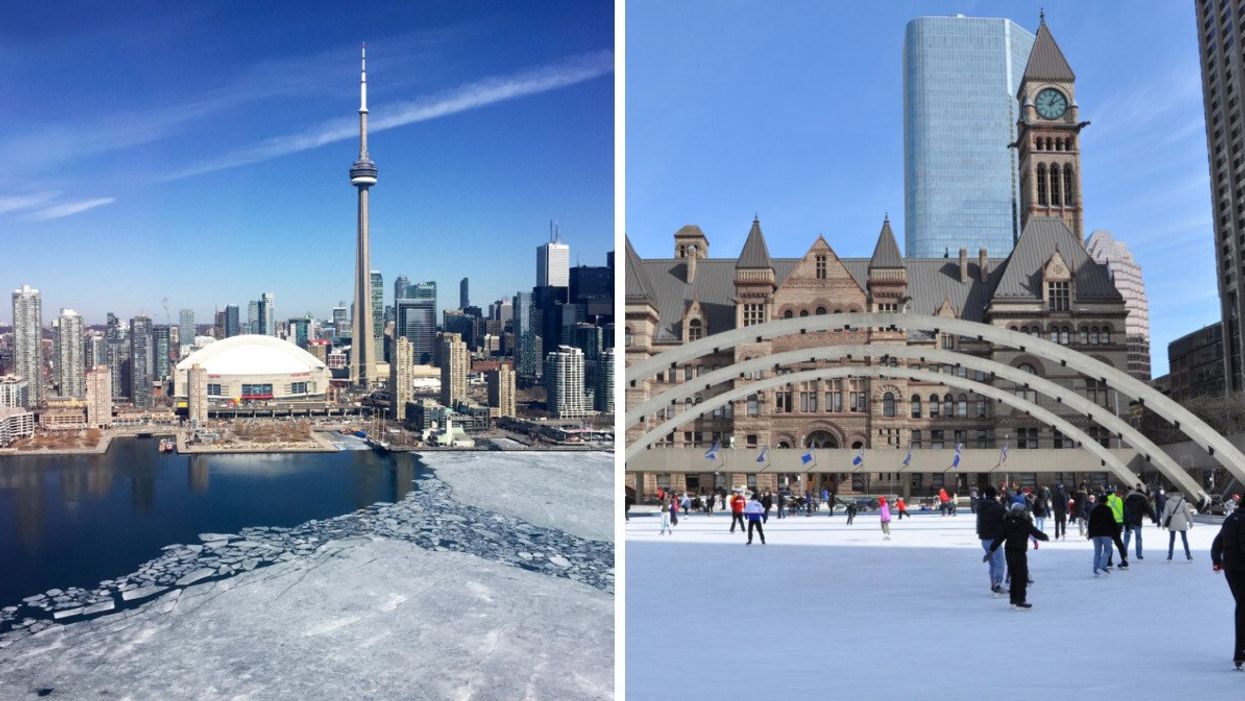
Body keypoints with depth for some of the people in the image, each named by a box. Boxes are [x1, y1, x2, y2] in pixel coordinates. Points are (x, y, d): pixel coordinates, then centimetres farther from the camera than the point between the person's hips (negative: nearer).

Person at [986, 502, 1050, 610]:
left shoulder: (1007, 523, 7)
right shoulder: (1025, 523, -7)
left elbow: (999, 538, 6)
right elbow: (1036, 533, -1)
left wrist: (991, 550, 9)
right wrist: (1045, 536, 21)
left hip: (1008, 551, 6)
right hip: (1020, 552, -6)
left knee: (1014, 576, 16)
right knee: (1022, 577, 0)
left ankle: (1014, 600, 21)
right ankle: (1020, 602, -4)